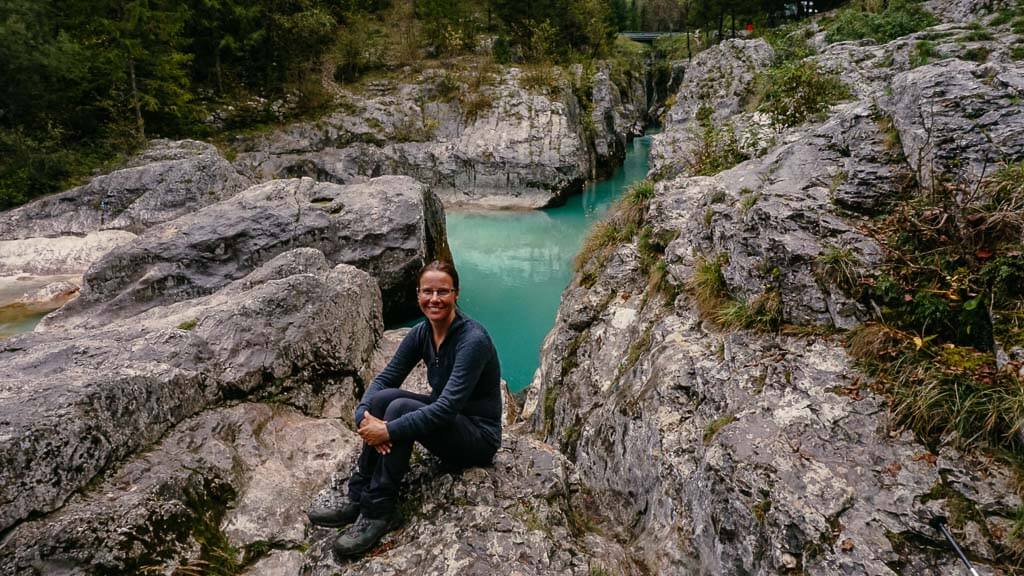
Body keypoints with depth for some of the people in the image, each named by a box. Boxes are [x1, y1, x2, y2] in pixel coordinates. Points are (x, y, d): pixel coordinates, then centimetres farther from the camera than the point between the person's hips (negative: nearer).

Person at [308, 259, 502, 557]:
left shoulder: (473, 339, -26)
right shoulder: (421, 333, -3)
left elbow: (448, 407, -31)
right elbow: (385, 378, -5)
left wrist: (390, 431, -33)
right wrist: (363, 415, -25)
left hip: (479, 435, -7)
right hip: (443, 418, 7)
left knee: (400, 408, -29)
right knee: (383, 397, -17)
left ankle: (379, 512, -16)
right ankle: (358, 499, -9)